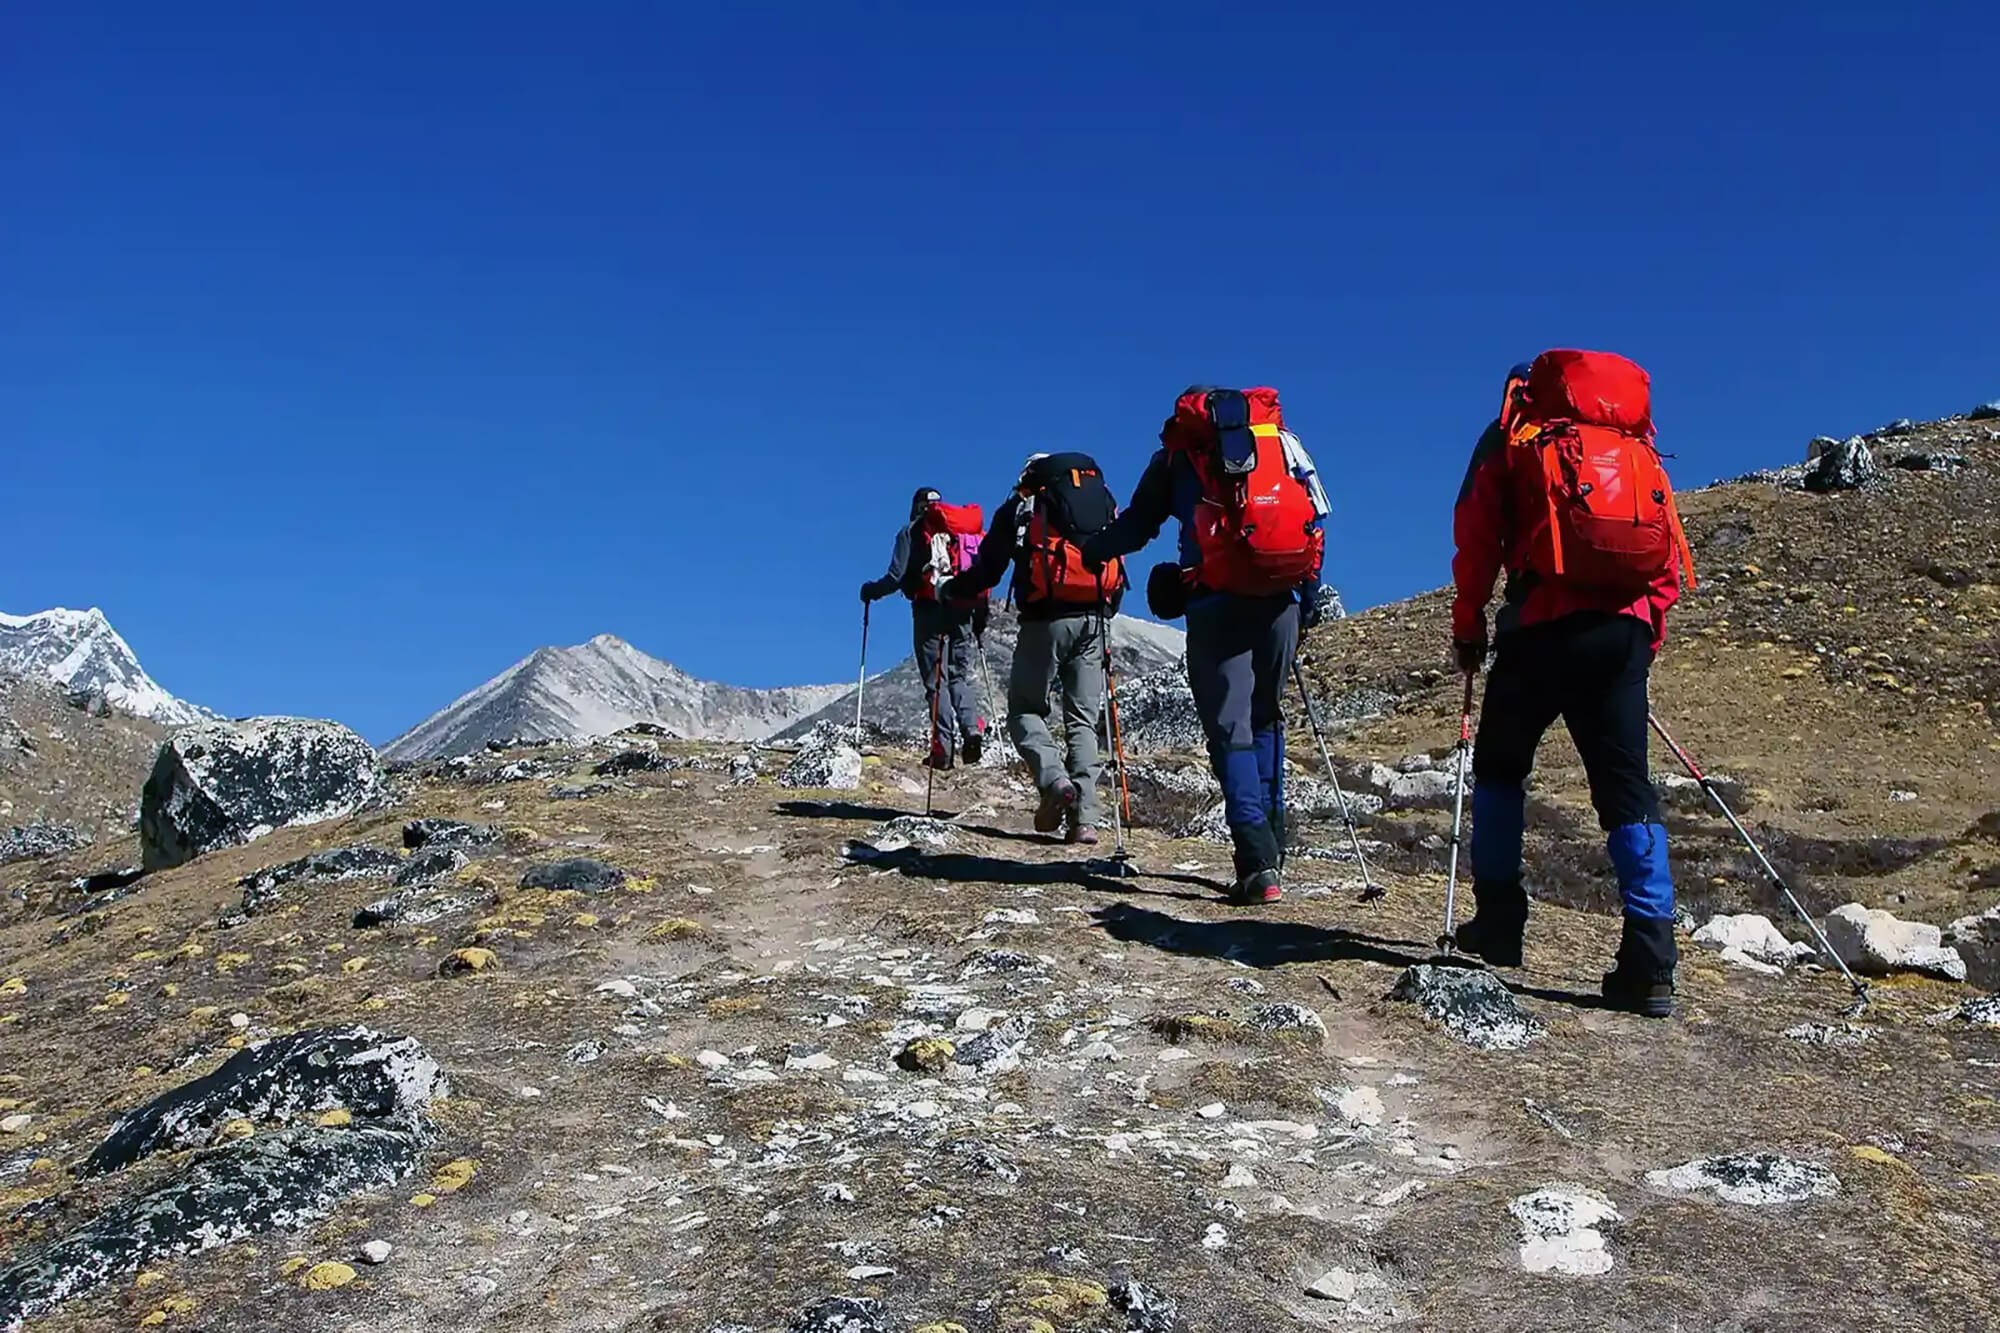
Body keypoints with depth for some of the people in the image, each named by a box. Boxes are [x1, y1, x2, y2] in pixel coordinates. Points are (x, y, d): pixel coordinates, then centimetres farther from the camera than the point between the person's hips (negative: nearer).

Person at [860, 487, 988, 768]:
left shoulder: (911, 532, 7)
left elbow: (896, 576, -3)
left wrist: (871, 591, 16)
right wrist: (981, 619, 16)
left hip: (930, 610, -3)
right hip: (963, 611, 3)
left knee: (936, 679, 0)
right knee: (960, 675, 12)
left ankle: (943, 747, -8)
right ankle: (972, 728, -11)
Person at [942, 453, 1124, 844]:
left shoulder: (1021, 506, 11)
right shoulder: (1105, 502, 21)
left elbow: (988, 568, 10)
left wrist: (951, 591, 27)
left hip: (1045, 619, -3)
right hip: (1093, 620, 3)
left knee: (1024, 709, 8)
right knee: (1083, 721, 8)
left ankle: (1054, 780, -17)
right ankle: (1084, 816, -3)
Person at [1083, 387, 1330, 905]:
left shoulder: (1178, 451, 14)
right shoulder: (1282, 438, 21)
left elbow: (1135, 526, 16)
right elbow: (1315, 518, 13)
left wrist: (1089, 550, 35)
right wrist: (1309, 599, 16)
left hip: (1216, 603, -3)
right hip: (1281, 599, 3)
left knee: (1230, 729, -1)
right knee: (1266, 718, 19)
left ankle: (1259, 862, -12)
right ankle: (1271, 844, 19)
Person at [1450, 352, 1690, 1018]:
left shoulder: (1512, 437, 12)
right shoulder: (1638, 446, 22)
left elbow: (1477, 537, 3)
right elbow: (1669, 558, 15)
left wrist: (1468, 625, 11)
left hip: (1541, 626, -3)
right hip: (1625, 630, 3)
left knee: (1499, 767, 16)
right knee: (1627, 788, 3)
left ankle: (1499, 924, 15)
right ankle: (1650, 962, -5)